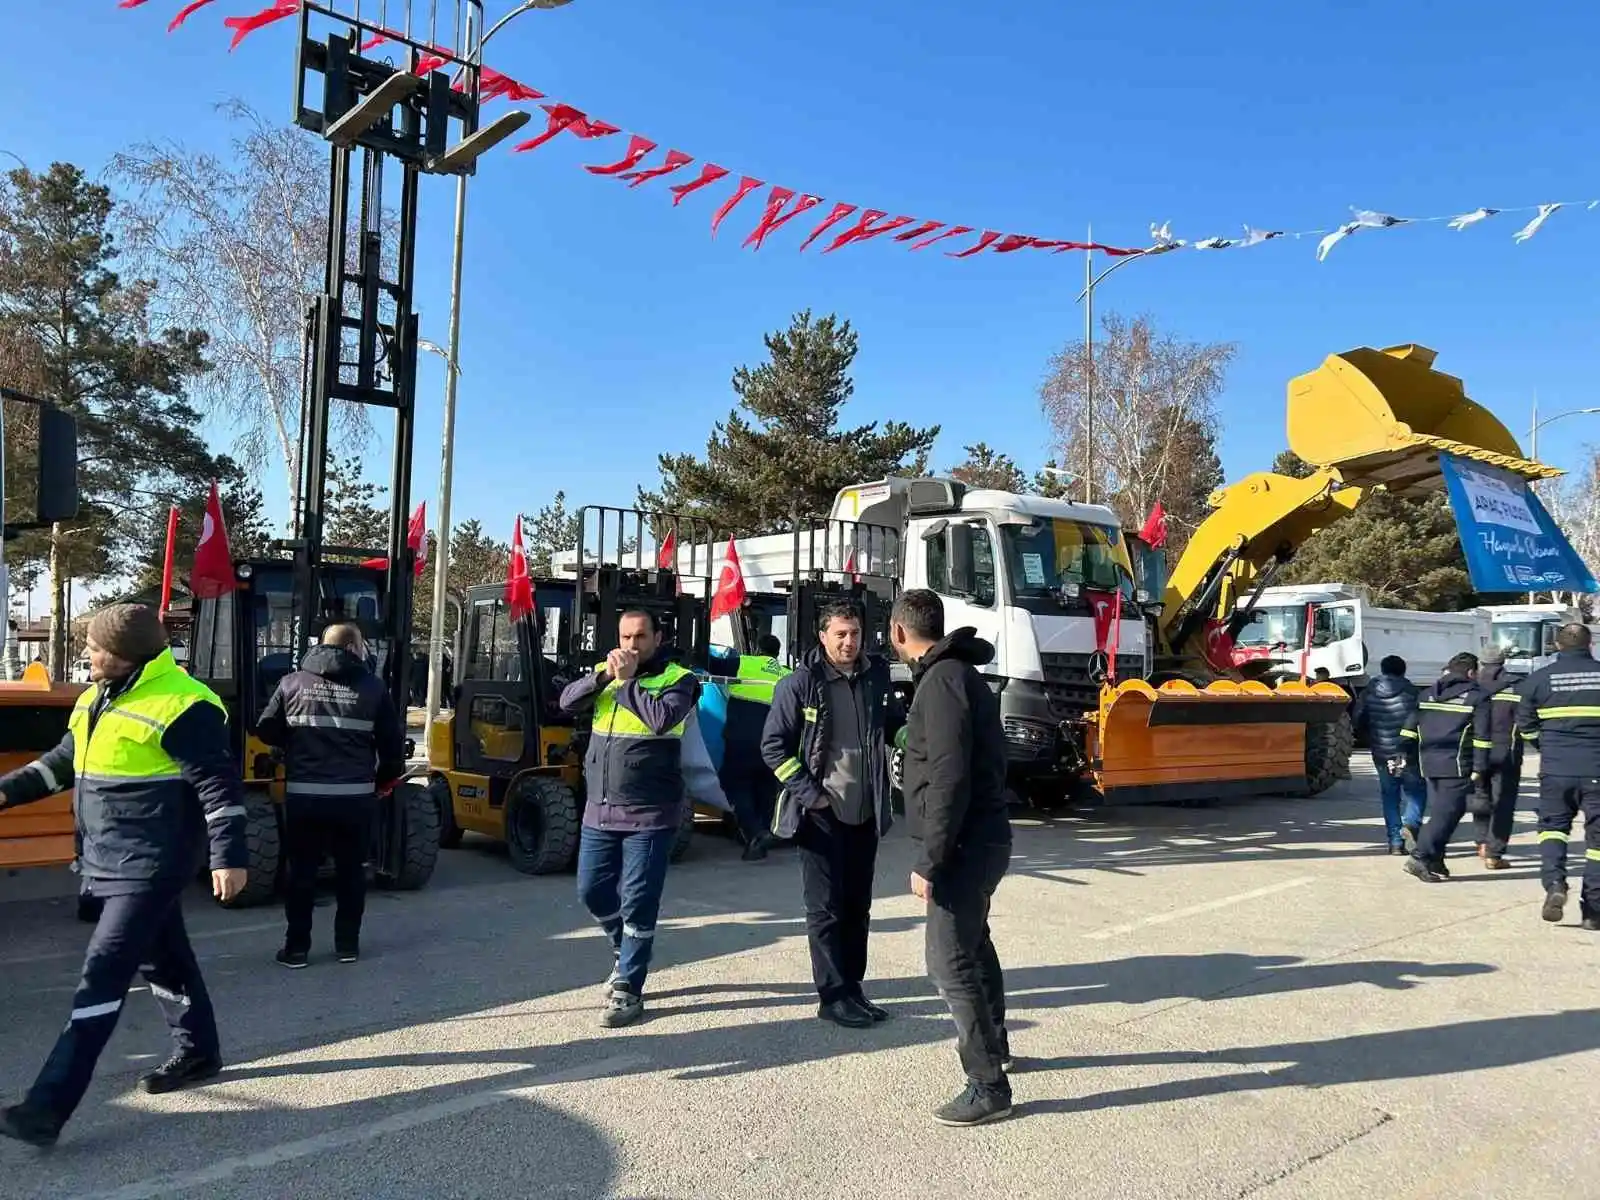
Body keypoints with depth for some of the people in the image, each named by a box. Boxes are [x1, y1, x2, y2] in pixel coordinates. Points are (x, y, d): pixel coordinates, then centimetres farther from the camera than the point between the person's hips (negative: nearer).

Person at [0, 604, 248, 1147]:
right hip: (111, 858, 10)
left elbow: (219, 785, -20)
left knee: (103, 972, -9)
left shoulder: (181, 706, -19)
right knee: (163, 958, 20)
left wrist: (229, 855, -23)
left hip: (150, 864, -10)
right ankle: (198, 1051, 36)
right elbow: (64, 762, 24)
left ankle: (49, 1106, -6)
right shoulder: (100, 697, 11)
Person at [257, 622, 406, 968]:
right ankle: (347, 944, 19)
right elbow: (392, 742, 1)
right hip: (356, 796, -1)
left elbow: (266, 732, 7)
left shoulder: (293, 683, 5)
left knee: (301, 871, 12)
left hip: (304, 795, 1)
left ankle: (296, 948, 16)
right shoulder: (373, 688, 0)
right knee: (351, 870, 13)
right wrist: (385, 778, 18)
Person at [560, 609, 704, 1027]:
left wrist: (628, 681, -17)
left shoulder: (677, 679, -6)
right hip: (599, 810, 6)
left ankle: (628, 989, 12)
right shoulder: (606, 672, 11)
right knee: (592, 891, 14)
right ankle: (626, 951, 39)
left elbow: (663, 719, -24)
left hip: (650, 815, -6)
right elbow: (567, 701, -3)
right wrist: (603, 675, -16)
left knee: (637, 904, -1)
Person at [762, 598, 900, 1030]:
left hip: (865, 814, 5)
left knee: (858, 907, 13)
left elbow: (894, 727, 20)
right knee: (826, 908, 0)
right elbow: (773, 745, -7)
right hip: (822, 814, -5)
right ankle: (833, 995, 9)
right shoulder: (800, 684, -9)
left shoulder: (876, 677, 5)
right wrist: (808, 793, -11)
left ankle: (853, 987, 24)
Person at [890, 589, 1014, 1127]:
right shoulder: (958, 673, 12)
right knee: (973, 942, 25)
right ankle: (992, 1041, 43)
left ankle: (988, 1085, 1)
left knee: (950, 961, -6)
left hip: (966, 845, -11)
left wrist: (930, 862, -23)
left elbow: (949, 781, -25)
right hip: (984, 839, 11)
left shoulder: (942, 681, -20)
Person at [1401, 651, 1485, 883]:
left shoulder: (1428, 694, 14)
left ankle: (1435, 860, 15)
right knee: (1448, 812, -6)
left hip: (1429, 762, 6)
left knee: (1439, 810, 16)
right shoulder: (1475, 696, -3)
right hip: (1456, 765, -6)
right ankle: (1420, 858, -16)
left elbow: (1410, 727, 12)